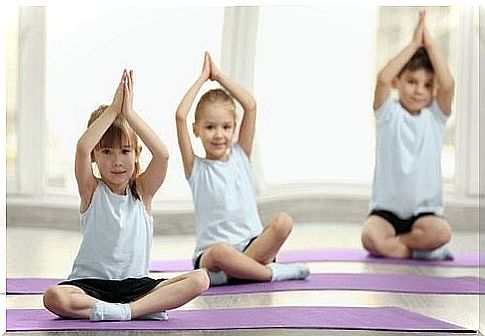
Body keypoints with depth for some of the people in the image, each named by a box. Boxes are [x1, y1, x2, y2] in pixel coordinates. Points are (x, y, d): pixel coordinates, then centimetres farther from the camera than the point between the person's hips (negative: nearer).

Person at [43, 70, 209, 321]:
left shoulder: (142, 191, 5)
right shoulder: (91, 190, 1)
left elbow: (162, 154, -15)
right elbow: (82, 148, -19)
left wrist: (129, 113, -15)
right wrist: (113, 109, -16)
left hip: (135, 284, 2)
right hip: (91, 284, -1)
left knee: (200, 280, -20)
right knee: (54, 297, -35)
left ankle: (128, 309, -26)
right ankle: (148, 306, -29)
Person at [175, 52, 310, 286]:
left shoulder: (240, 156, 13)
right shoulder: (196, 168, 4)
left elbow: (250, 106, 4)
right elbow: (181, 116, -8)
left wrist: (218, 76, 10)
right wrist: (203, 77, 4)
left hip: (251, 246, 4)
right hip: (210, 255, -4)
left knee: (283, 221, -24)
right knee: (221, 251, -39)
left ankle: (232, 272, -22)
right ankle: (273, 272, -22)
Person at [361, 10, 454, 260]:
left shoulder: (435, 116, 5)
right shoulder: (389, 113, 1)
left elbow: (448, 85, -15)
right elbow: (383, 78, -18)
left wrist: (429, 43, -11)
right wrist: (414, 44, -13)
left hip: (424, 209, 1)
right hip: (387, 208, -1)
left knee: (441, 231, -31)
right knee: (370, 237, -31)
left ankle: (391, 244, -8)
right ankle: (419, 247, -7)